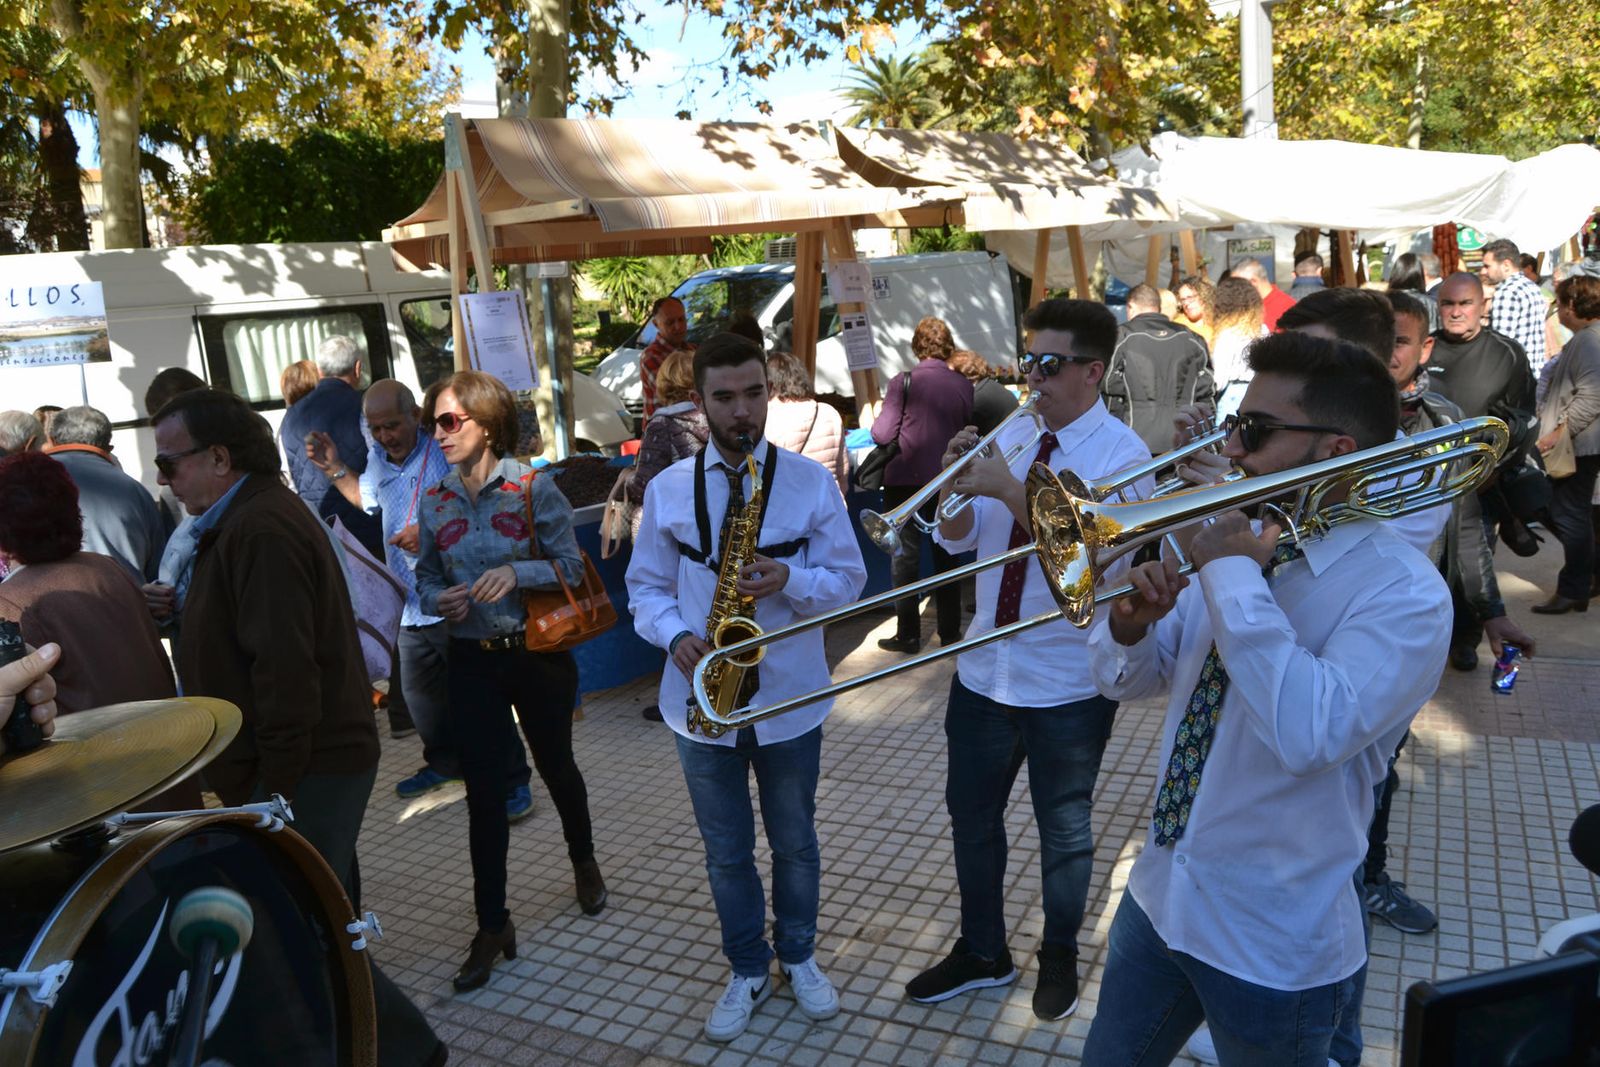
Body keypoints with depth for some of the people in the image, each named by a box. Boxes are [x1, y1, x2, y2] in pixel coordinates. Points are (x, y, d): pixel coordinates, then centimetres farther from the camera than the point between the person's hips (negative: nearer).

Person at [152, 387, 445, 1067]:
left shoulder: (259, 530, -20)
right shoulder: (248, 518, 14)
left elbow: (284, 670, -24)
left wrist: (276, 787, -20)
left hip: (305, 773, -10)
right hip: (320, 759, 10)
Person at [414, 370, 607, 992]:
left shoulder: (534, 489, -10)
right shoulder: (433, 503, 0)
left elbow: (571, 565, -9)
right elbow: (426, 579, 10)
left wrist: (517, 572, -26)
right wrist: (438, 600, -13)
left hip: (538, 654, -2)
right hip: (473, 661, 2)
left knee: (555, 765, 16)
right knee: (483, 792, 2)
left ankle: (584, 863, 45)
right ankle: (492, 927, 14)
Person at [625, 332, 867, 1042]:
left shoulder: (812, 481, -6)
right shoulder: (667, 490, -2)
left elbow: (847, 580, -5)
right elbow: (646, 588, 4)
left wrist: (788, 578, -25)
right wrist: (676, 635, -16)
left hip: (789, 700, -1)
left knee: (795, 844, 18)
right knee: (725, 853, 16)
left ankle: (798, 957, 42)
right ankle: (747, 971, 37)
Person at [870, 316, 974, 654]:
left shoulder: (903, 382, -11)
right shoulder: (964, 385, -2)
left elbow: (882, 434, -13)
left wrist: (873, 425, 8)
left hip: (906, 480, -3)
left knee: (905, 556, 6)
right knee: (946, 556, 14)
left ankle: (908, 634, 9)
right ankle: (950, 632, 20)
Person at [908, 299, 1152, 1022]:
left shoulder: (1123, 453, -13)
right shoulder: (1011, 434, 2)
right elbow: (958, 538, 4)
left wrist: (1010, 489, -31)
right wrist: (957, 481, -15)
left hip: (1067, 684, -5)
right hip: (984, 668, 5)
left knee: (1064, 830, 15)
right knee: (971, 817, 17)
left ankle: (1059, 958, 40)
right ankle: (981, 954, 39)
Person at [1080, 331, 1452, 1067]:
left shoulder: (1405, 593, -19)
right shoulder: (1246, 540, 0)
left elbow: (1309, 733, -36)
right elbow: (1129, 680, 5)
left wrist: (1232, 573, -29)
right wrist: (1129, 622, -18)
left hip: (1272, 940, -6)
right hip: (1160, 894, 6)